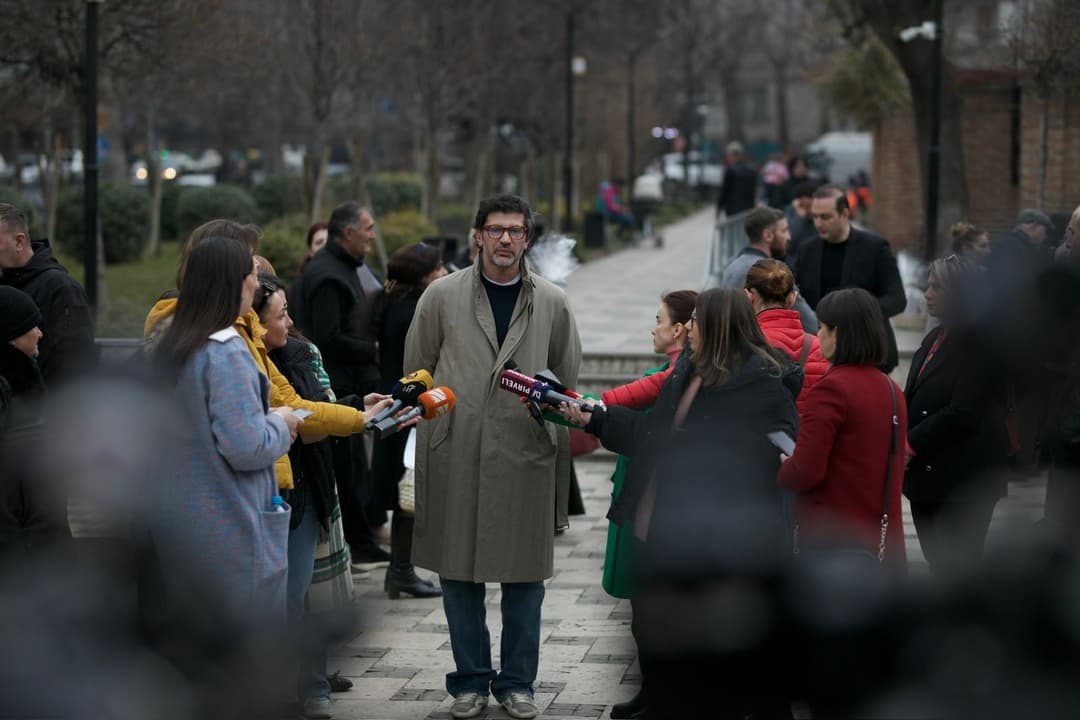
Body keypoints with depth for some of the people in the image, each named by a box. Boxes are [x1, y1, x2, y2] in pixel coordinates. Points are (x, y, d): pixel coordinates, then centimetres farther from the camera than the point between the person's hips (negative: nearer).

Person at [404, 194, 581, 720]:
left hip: (526, 456, 1)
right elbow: (416, 372, 10)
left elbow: (566, 381, 13)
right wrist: (432, 430, 6)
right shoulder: (442, 296, 4)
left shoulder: (552, 303, 7)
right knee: (459, 572, 5)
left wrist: (559, 448, 9)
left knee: (525, 575, 5)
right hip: (456, 457, 0)